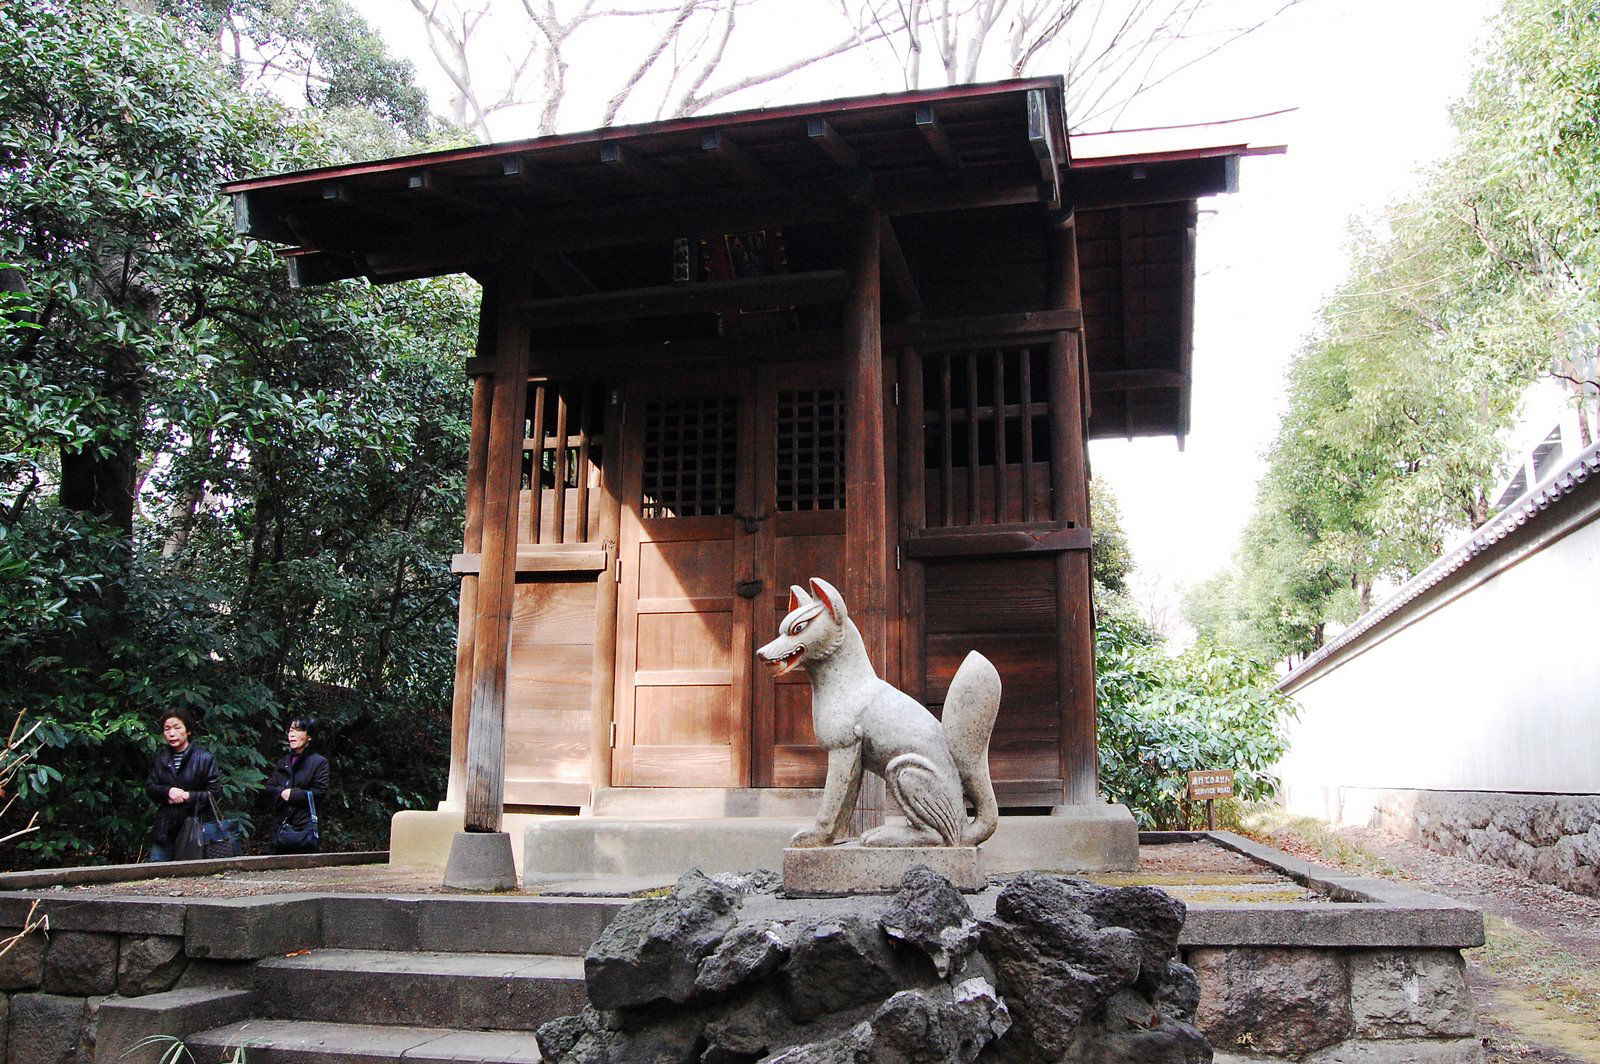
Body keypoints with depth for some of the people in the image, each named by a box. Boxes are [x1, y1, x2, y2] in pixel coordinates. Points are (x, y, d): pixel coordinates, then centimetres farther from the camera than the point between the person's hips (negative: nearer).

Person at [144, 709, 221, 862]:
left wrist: (188, 797, -15)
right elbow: (149, 788, 9)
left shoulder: (205, 758, -3)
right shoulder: (160, 760, 12)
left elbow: (215, 792, -4)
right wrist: (168, 791, -11)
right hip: (165, 830, 4)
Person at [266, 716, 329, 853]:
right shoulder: (284, 762, 18)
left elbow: (319, 793, -9)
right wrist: (282, 792, -9)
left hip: (306, 826, -5)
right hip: (283, 825, 5)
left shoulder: (319, 762, 0)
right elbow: (269, 788, 12)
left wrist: (292, 794, -11)